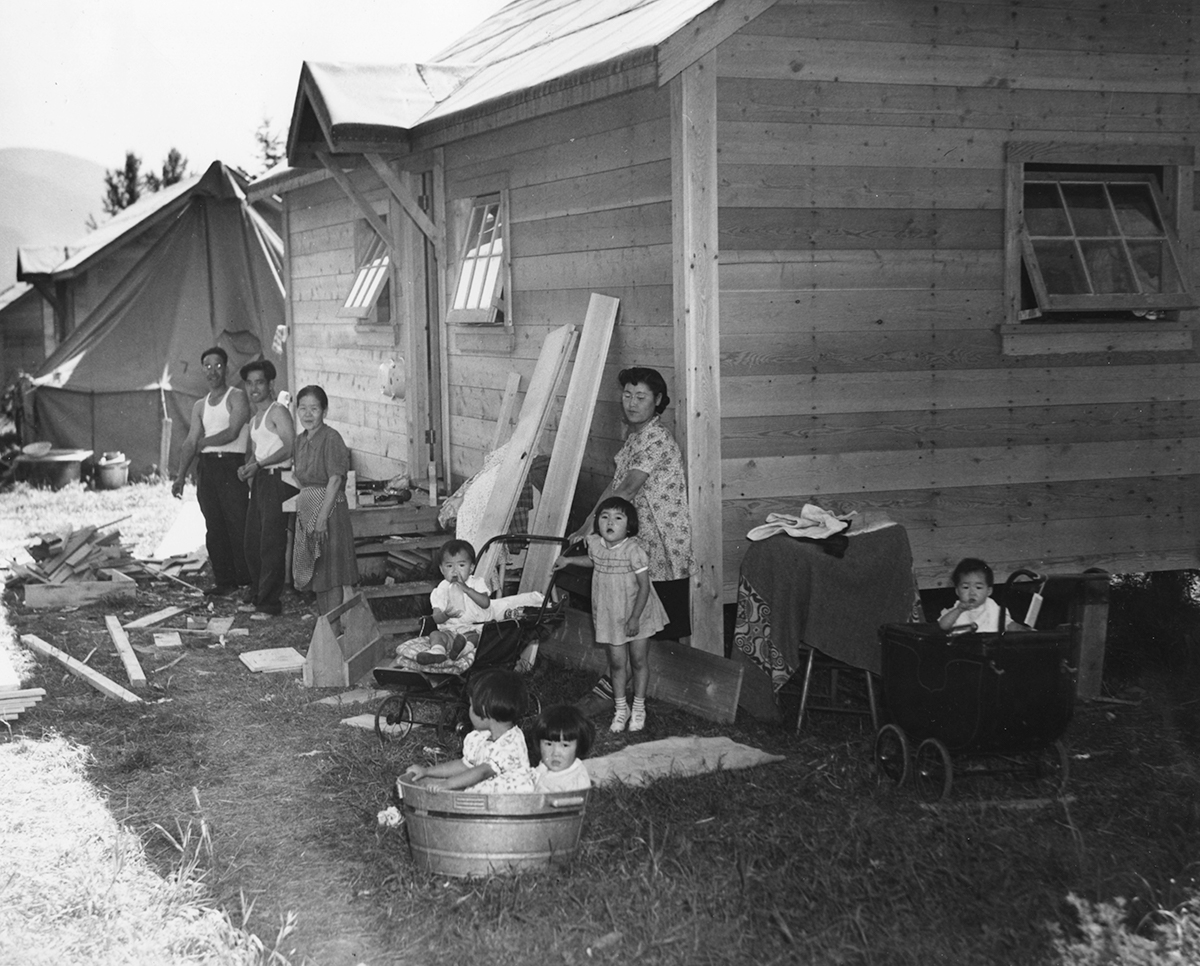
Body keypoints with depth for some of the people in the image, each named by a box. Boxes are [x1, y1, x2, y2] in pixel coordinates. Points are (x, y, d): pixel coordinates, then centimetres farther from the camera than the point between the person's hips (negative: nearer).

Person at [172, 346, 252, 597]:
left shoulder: (237, 397, -1)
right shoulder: (200, 405, 17)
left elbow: (232, 433, -11)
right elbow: (190, 443, 11)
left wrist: (204, 442, 2)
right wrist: (181, 476, 0)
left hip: (231, 464, -6)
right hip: (206, 468, 6)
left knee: (238, 526, -8)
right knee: (214, 529, 5)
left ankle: (247, 581, -4)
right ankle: (224, 581, 10)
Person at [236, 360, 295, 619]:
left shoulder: (278, 412, -7)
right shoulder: (254, 420, 21)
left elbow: (290, 447, -17)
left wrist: (258, 464, -18)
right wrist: (246, 468, 3)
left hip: (278, 479, -9)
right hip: (260, 481, 9)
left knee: (271, 544, -8)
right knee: (252, 543, 9)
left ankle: (269, 604, -5)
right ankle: (255, 597, 19)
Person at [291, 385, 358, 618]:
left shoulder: (331, 438, -12)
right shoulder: (301, 440, 11)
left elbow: (335, 480, -16)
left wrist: (322, 516, -19)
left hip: (330, 510, -8)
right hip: (306, 511, 8)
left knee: (334, 573, -6)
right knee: (315, 572, 13)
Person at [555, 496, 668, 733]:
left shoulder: (634, 550, -23)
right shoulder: (595, 544, -6)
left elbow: (644, 586, -19)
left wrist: (635, 618, -20)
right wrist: (569, 560, 13)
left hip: (638, 614, -4)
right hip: (610, 615, 4)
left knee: (639, 661, 8)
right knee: (616, 662, 9)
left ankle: (639, 708, 25)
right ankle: (620, 709, 25)